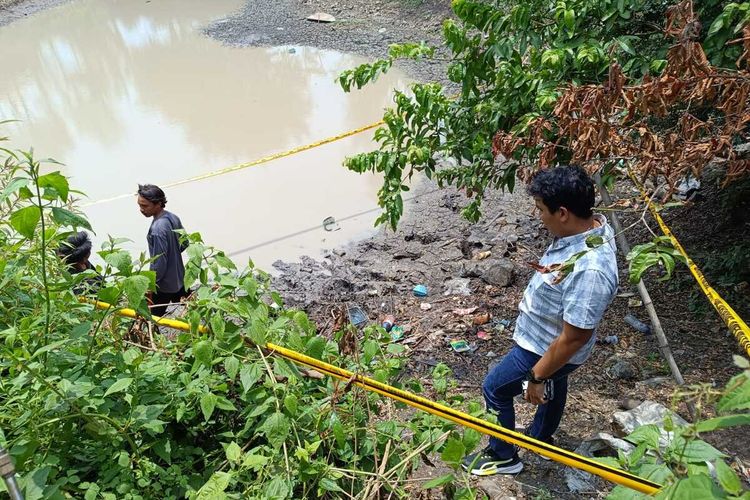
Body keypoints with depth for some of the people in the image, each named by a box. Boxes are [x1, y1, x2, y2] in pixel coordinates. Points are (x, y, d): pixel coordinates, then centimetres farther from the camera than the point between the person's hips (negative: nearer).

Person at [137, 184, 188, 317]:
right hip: (179, 278, 8)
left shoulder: (157, 229, -29)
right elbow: (184, 243, 10)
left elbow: (159, 263, -24)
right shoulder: (173, 217, -4)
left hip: (164, 285, -8)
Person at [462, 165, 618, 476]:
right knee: (555, 385, 31)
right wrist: (531, 299, 19)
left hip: (546, 349, -9)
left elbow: (574, 338, -32)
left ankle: (503, 457, 36)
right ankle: (541, 438, 60)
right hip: (547, 337, 9)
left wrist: (536, 377, -20)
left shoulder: (589, 270, -42)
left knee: (494, 390, 12)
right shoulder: (592, 223, -13)